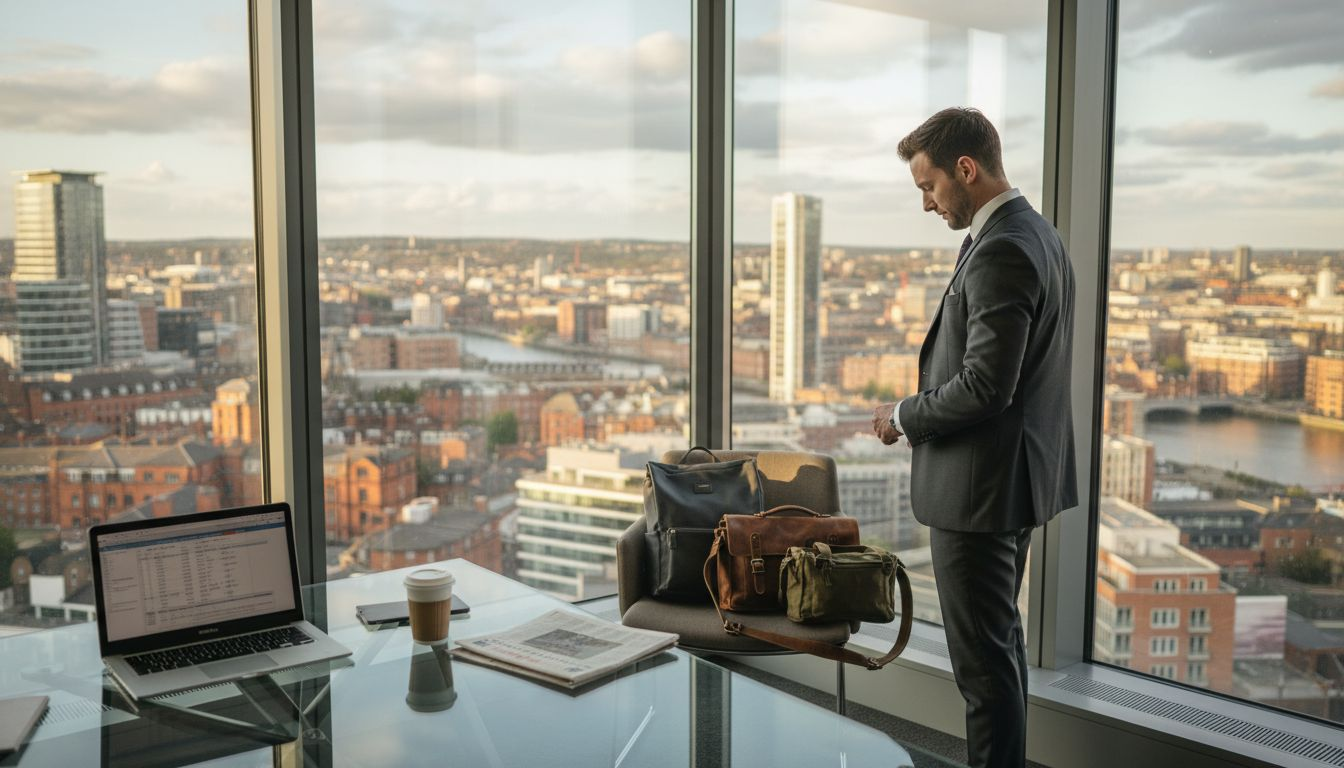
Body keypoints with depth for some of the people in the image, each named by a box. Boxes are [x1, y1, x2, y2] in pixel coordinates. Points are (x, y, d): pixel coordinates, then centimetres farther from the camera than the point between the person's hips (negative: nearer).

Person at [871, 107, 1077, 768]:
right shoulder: (1037, 235, 11)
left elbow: (984, 385, -26)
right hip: (1016, 475, 11)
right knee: (1001, 640, 21)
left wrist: (904, 416, -10)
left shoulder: (1001, 252, -21)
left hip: (980, 485, -11)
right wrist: (923, 413, 12)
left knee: (983, 656, -1)